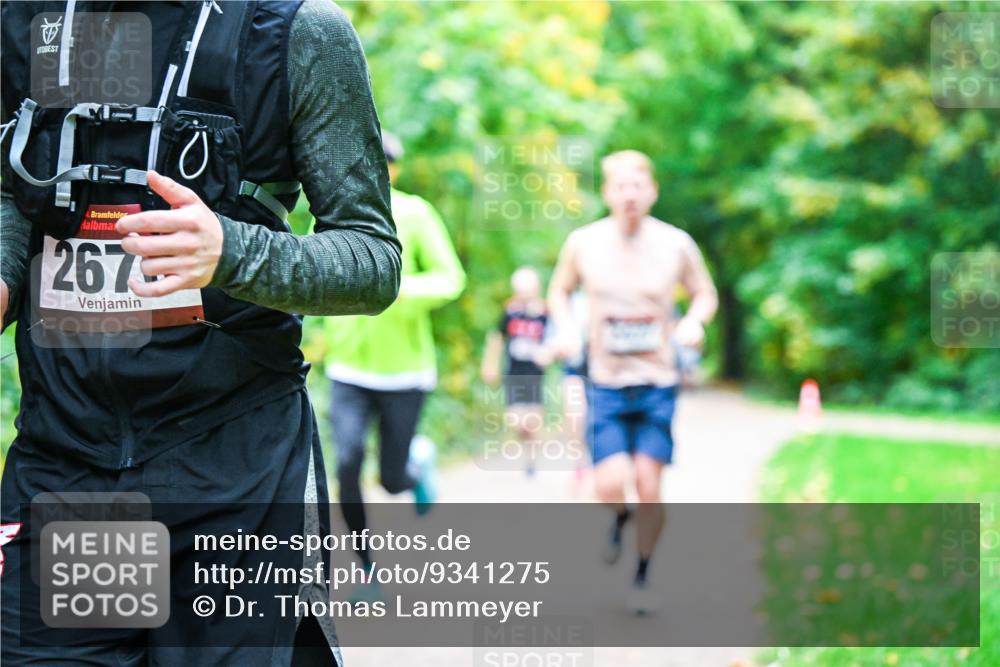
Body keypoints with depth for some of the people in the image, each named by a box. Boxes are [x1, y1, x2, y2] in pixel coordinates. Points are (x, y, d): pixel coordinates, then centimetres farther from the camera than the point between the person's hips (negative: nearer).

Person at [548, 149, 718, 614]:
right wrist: (565, 329, -5)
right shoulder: (583, 243, -3)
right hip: (606, 383, 0)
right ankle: (618, 520, 27)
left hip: (657, 383, 0)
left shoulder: (676, 244, -4)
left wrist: (694, 321, -11)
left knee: (648, 484, -4)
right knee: (610, 484, -12)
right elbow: (559, 290, 13)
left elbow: (704, 293, 10)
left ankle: (643, 577, 19)